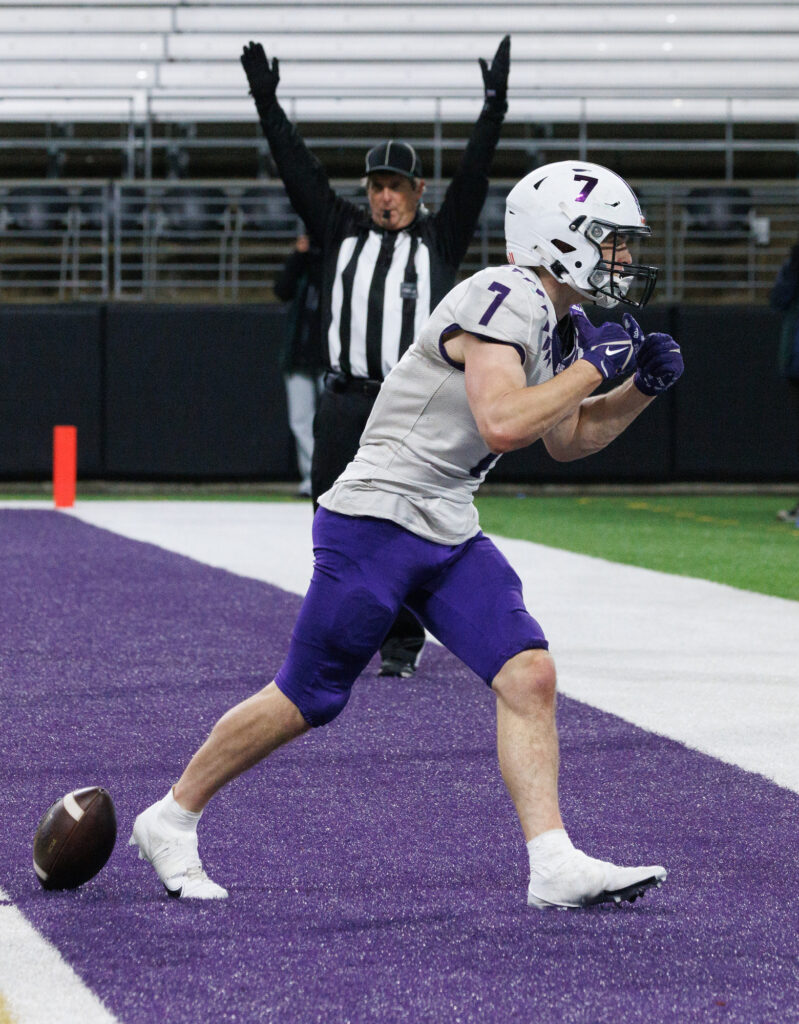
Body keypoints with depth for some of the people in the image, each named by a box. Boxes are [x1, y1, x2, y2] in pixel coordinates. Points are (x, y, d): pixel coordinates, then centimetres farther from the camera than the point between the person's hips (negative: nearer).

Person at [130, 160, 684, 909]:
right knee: (305, 701, 2)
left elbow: (566, 438, 25)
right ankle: (170, 820, 19)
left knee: (528, 675, -8)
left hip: (451, 537, 9)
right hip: (376, 521, -9)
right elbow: (502, 423, -30)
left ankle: (553, 865, -11)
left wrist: (642, 386, 10)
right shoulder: (503, 300, -18)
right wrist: (592, 367, -20)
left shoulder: (555, 321, 12)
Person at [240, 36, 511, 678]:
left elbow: (473, 176, -1)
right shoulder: (341, 231, 14)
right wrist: (267, 103, 7)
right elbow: (299, 169, 11)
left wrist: (495, 109, -11)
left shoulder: (440, 239, 9)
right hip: (346, 405, 2)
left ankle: (403, 642, 5)